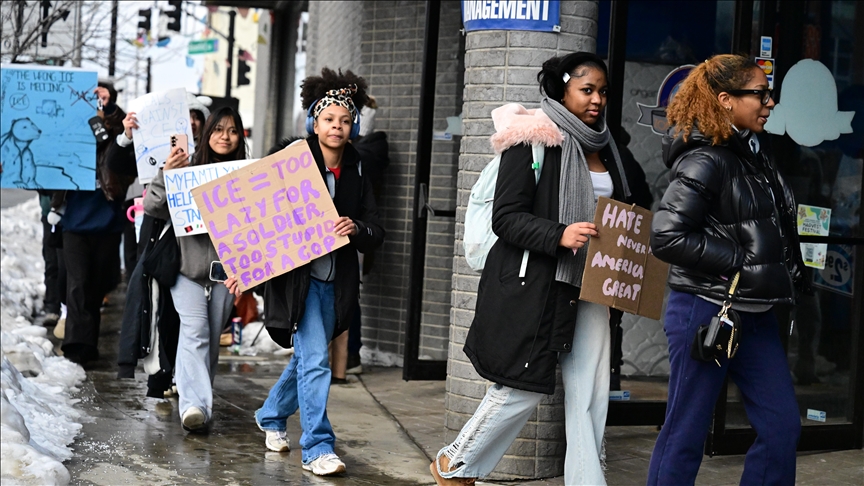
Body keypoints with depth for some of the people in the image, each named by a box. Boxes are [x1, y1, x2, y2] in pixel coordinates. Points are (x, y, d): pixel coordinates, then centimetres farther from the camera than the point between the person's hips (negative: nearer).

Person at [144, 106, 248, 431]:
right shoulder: (187, 170, 0)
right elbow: (152, 207, -4)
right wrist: (166, 174, -19)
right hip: (187, 266, -2)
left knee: (212, 339, 9)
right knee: (194, 331, -16)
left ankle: (199, 399, 24)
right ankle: (194, 404, -25)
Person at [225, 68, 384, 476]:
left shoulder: (357, 174, 6)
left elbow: (375, 234, 1)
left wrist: (355, 228, -22)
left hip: (336, 282, 5)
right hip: (297, 276, -5)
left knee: (306, 359, 18)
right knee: (315, 360, -13)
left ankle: (271, 416, 41)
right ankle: (317, 447, -7)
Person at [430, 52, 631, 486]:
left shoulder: (603, 146, 13)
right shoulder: (532, 140, -9)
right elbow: (505, 218, -14)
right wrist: (559, 235, -26)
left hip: (586, 287, 7)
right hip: (533, 284, -7)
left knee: (590, 392, 3)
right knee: (523, 388, -1)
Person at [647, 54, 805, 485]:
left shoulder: (753, 154, 11)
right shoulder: (705, 162, -15)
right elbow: (666, 236, -22)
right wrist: (739, 262, -19)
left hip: (754, 313, 9)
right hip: (706, 310, -9)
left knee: (782, 426, 9)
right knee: (686, 433, 2)